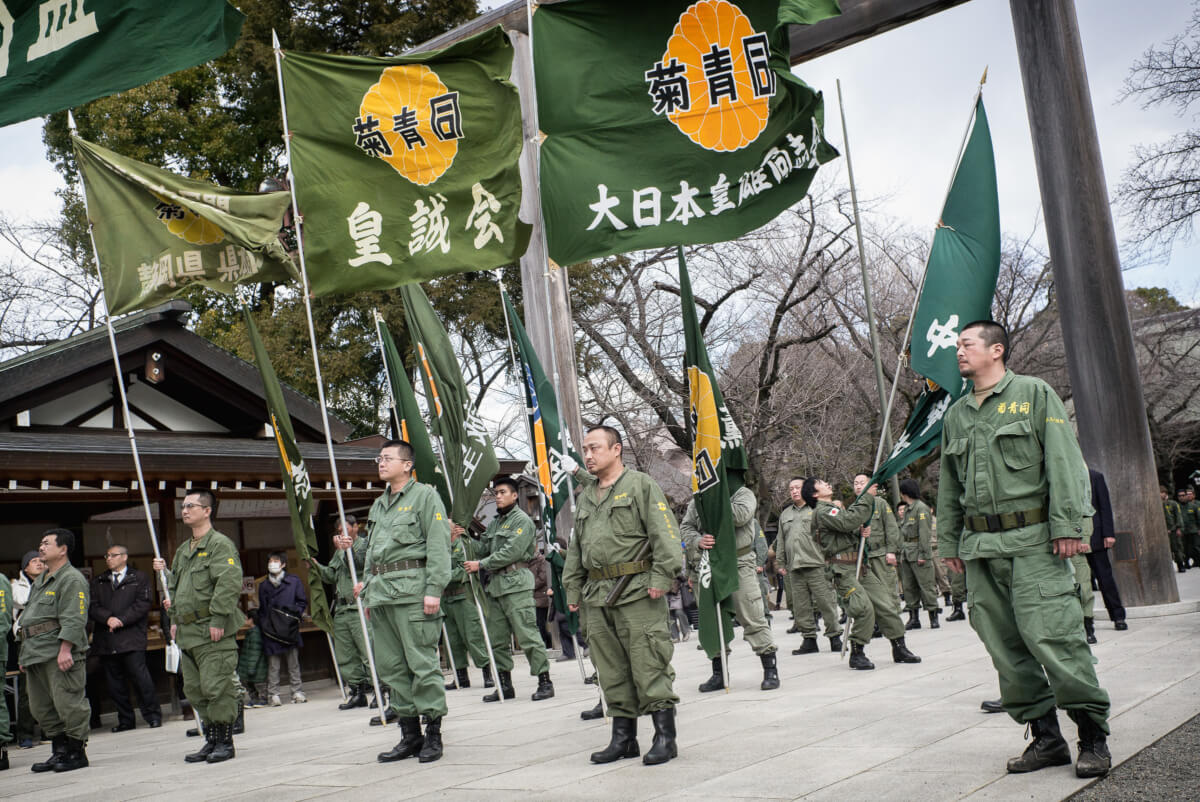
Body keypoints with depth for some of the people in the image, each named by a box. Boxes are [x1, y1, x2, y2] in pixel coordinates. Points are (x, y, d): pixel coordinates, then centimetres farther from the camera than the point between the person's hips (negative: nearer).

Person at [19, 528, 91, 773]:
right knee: (41, 707, 12)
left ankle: (76, 752, 2)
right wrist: (25, 654, 22)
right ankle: (59, 751, 20)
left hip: (60, 654, -10)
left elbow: (74, 619, -16)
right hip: (36, 654, 10)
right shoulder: (40, 581, 23)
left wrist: (65, 649, -24)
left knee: (68, 704, -6)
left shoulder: (72, 579, -7)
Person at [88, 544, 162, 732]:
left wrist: (121, 620, -12)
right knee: (115, 683, 4)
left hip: (131, 637, -4)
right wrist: (108, 618, -12)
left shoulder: (139, 578, 8)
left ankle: (153, 716, -2)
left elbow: (142, 605, -3)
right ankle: (126, 721, 12)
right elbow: (93, 607, 6)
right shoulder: (98, 582, 19)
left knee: (139, 676, -11)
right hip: (106, 640, 4)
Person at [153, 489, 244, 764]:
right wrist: (174, 618, 19)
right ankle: (211, 740, 20)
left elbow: (229, 584, -19)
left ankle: (225, 742, 3)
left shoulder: (220, 544, -8)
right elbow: (175, 587, 28)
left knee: (216, 687, -8)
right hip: (188, 633, 9)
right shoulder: (183, 550, 20)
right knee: (194, 689, 11)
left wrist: (218, 619, -22)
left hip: (213, 632, -9)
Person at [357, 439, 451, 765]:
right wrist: (367, 584, 17)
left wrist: (434, 589, -16)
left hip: (411, 590, -8)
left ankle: (433, 734, 3)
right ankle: (410, 735, 16)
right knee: (391, 666, 8)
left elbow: (438, 545, -8)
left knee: (422, 662, -6)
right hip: (381, 592, 8)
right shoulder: (378, 504, 22)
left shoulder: (425, 496, -1)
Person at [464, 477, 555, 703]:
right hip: (495, 584, 8)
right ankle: (504, 684, 16)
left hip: (516, 584, -8)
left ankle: (545, 681, -6)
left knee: (527, 634, -11)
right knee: (497, 638, 8)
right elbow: (482, 549, 19)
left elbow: (511, 552, -14)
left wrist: (481, 565, -11)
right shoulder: (494, 523, 22)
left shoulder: (522, 520, -4)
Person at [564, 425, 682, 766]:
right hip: (597, 596, 7)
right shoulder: (585, 498, 20)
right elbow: (575, 547, 24)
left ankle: (665, 737, 4)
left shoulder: (642, 486, 0)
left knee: (649, 665, -5)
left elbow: (664, 534, -8)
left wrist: (661, 577, -16)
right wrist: (573, 587, 17)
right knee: (612, 671, 9)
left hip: (637, 591, -7)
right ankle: (623, 738, 19)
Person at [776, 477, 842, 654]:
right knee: (800, 606, 5)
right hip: (794, 567, 5)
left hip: (816, 565, -5)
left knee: (825, 602, -4)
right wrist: (781, 563, 19)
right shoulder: (785, 515, 20)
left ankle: (834, 636, 5)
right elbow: (780, 542, 24)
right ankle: (809, 640, 11)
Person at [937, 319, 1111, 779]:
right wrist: (950, 543, 16)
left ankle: (1094, 737, 1)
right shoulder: (955, 416, 18)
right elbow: (949, 487, 21)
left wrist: (1067, 525, -12)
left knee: (1052, 636, -11)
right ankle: (1046, 737, 12)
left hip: (1033, 542, -5)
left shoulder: (1034, 394, 4)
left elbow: (1064, 461, -4)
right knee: (1006, 646, 3)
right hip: (980, 549, 5)